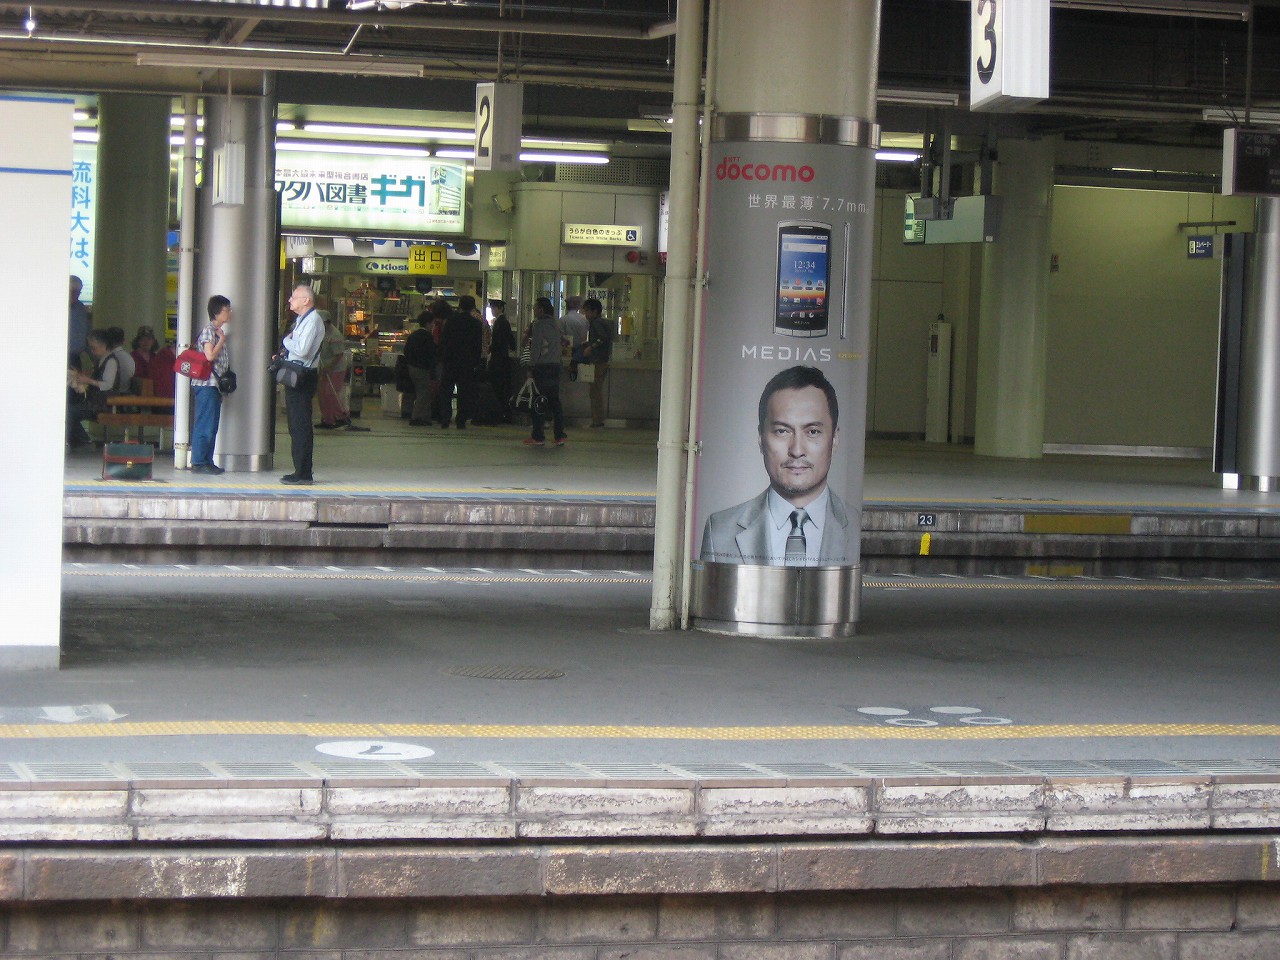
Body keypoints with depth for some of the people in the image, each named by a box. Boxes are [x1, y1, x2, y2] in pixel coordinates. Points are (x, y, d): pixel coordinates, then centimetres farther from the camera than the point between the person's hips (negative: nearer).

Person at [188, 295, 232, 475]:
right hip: (206, 383, -10)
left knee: (212, 425, 10)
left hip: (215, 384, 10)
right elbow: (210, 355, -20)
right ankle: (198, 462, -7)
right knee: (204, 425, -8)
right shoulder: (209, 330, -10)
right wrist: (222, 339, -10)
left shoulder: (219, 331, 18)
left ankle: (207, 461, 14)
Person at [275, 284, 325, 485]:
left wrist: (287, 340, -7)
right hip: (295, 377, 10)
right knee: (296, 426, 14)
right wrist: (284, 354, 10)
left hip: (303, 378, -10)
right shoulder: (301, 320, 17)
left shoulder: (313, 321, -14)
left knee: (301, 426, -9)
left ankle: (303, 474, -8)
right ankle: (300, 471, 19)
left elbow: (302, 349, -24)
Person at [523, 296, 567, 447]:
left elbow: (536, 348, -12)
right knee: (554, 401, 9)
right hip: (555, 366, 7)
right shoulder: (556, 325, 13)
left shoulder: (539, 324, -9)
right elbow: (563, 341, 15)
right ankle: (559, 436, 6)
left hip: (541, 366, -7)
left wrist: (531, 368, -9)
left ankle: (538, 436, -3)